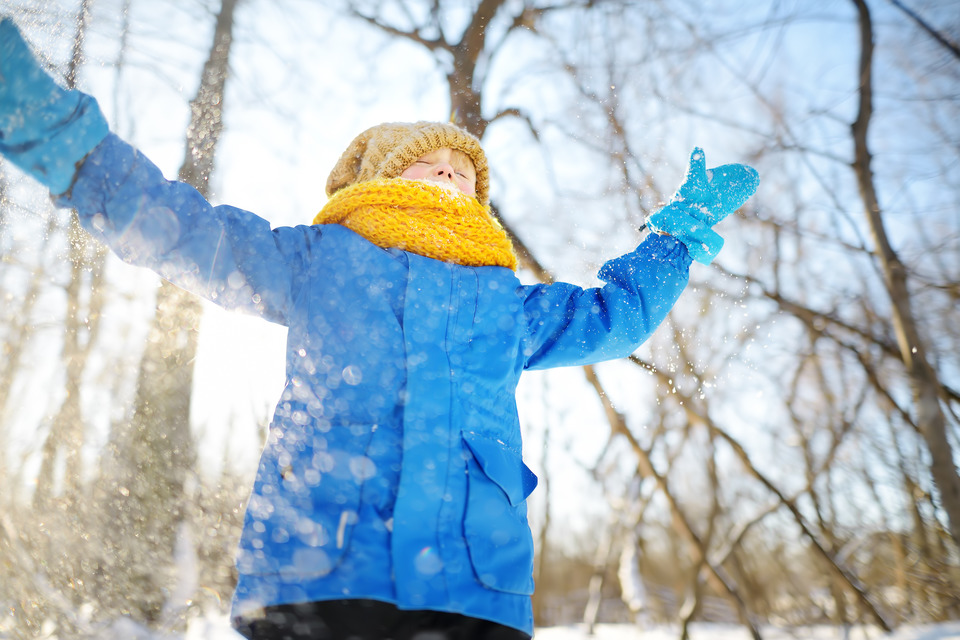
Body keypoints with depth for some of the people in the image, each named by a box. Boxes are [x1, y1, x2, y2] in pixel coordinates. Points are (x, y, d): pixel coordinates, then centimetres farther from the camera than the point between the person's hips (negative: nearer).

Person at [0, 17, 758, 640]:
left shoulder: (508, 302, 26)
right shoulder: (317, 260, 18)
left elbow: (613, 312, 39)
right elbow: (171, 224, 17)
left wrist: (684, 227, 43)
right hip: (312, 575, -2)